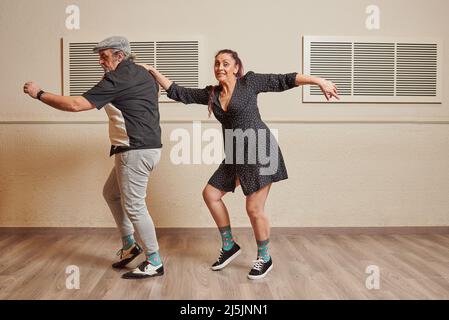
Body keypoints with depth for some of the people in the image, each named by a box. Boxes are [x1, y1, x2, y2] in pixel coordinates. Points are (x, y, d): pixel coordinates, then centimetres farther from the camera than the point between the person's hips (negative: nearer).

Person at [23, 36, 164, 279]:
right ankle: (129, 246, 27)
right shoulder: (144, 74, 14)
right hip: (148, 147, 10)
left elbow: (76, 105, -17)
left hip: (135, 151, -10)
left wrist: (39, 93, -6)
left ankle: (154, 263, 8)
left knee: (134, 206, -2)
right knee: (111, 193, 20)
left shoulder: (117, 79, -14)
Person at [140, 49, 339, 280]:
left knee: (254, 209, -4)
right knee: (210, 194, 9)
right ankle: (229, 246, 25)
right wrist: (153, 72, 8)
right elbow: (177, 92, 12)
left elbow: (285, 80, -5)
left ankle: (264, 259, 18)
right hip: (235, 156, 7)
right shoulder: (210, 94, 10)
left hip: (260, 152, -7)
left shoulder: (250, 82, -4)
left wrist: (319, 81, -10)